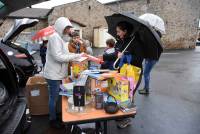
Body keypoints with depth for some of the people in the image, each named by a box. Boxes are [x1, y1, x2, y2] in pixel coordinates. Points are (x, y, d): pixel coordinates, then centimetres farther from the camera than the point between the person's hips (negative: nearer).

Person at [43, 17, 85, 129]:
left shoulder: (59, 37, 14)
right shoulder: (54, 37, -17)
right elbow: (58, 57, -25)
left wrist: (77, 56, 4)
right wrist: (77, 56, -22)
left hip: (57, 73, 9)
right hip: (54, 74, -9)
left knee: (56, 97, 20)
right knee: (54, 98, 5)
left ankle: (55, 116, 36)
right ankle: (53, 120, 22)